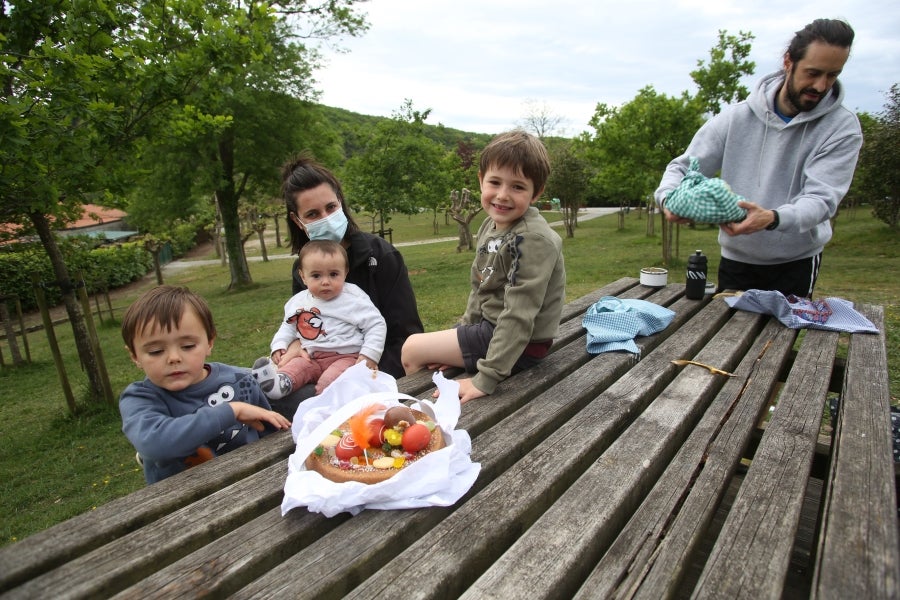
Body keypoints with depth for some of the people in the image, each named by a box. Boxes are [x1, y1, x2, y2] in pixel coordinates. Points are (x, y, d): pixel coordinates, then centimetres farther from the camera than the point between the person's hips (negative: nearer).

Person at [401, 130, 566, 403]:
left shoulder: (533, 240, -24)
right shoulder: (491, 225, 2)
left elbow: (519, 316, -27)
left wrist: (486, 378, -26)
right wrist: (461, 333, 8)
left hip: (521, 345, -8)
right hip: (490, 325, 9)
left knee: (412, 349, -5)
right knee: (415, 344, 15)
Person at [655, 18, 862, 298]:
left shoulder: (843, 127, -9)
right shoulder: (736, 117, -6)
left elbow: (822, 198, -20)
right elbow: (684, 166, -5)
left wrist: (772, 218, -42)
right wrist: (668, 198, -28)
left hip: (796, 261, -1)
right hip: (735, 257, 1)